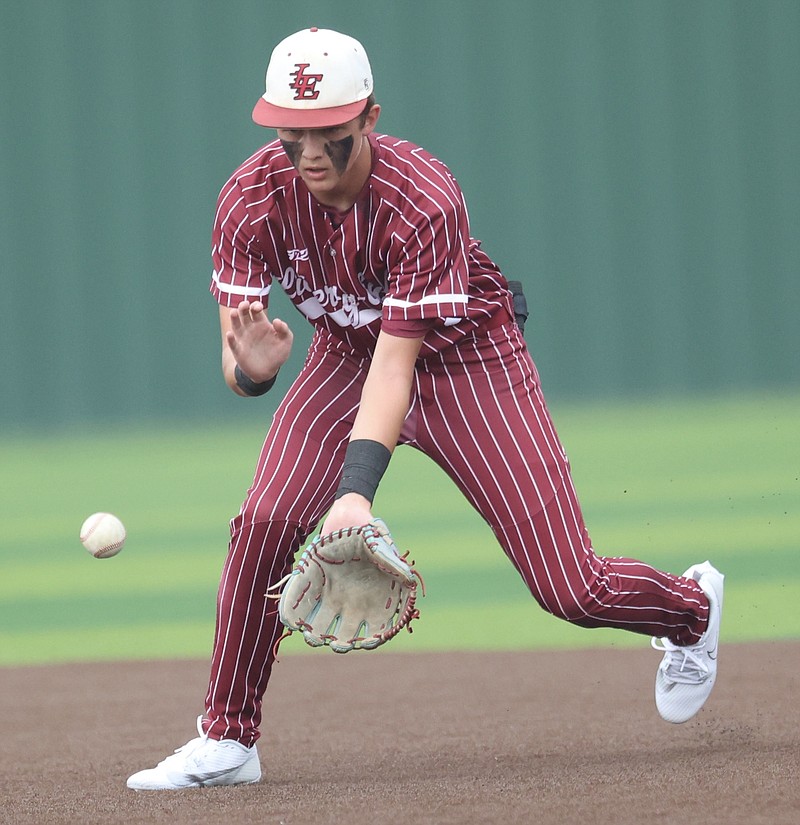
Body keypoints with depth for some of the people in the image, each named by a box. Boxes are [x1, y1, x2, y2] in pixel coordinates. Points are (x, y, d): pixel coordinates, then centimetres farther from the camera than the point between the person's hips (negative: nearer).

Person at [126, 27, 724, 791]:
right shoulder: (251, 200, -22)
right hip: (346, 353, 4)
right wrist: (250, 367, -48)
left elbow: (398, 361, -37)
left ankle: (692, 606, 28)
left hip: (465, 359, -3)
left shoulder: (424, 201, -34)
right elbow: (237, 360, -22)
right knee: (265, 522, -22)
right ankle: (226, 741, -6)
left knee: (570, 590, -8)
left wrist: (357, 489, -49)